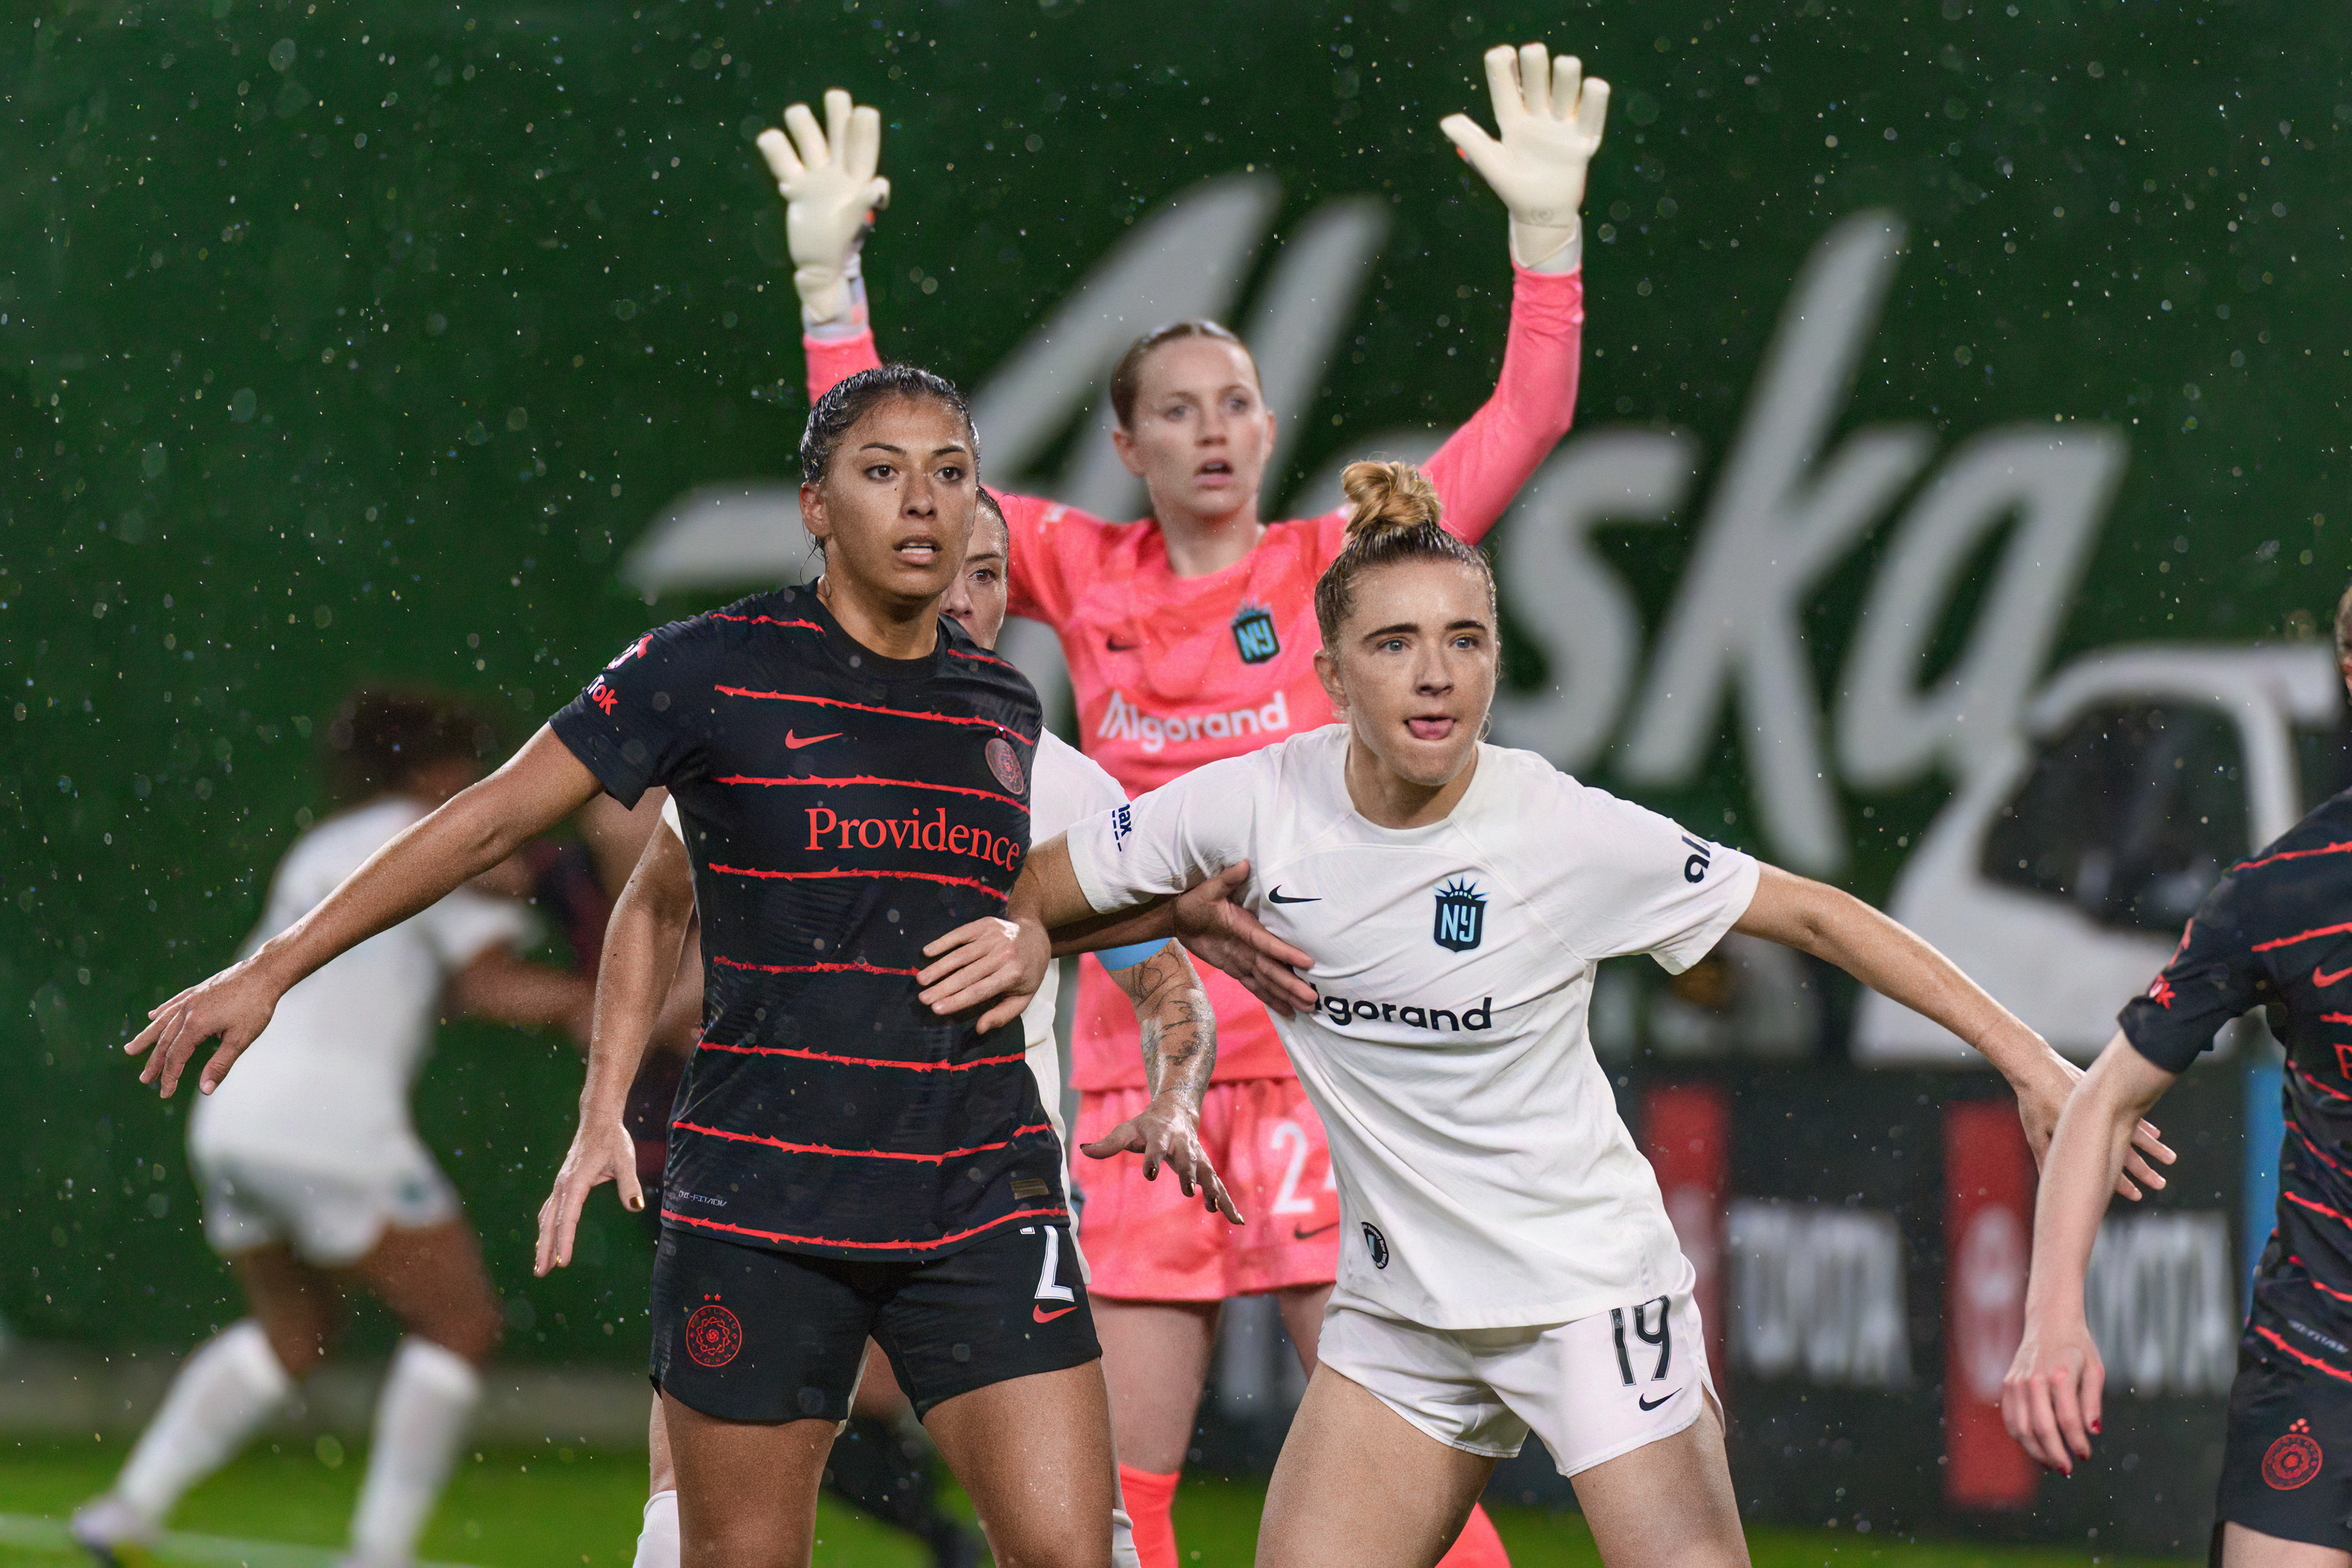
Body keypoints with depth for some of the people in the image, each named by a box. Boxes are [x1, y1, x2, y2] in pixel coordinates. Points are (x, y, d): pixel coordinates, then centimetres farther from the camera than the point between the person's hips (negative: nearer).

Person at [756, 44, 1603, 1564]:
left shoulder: (1339, 567, 3)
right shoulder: (1087, 578, 9)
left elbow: (1526, 420, -3)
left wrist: (1548, 225, -13)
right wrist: (829, 265, 5)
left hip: (1326, 1063, -3)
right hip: (1135, 1072, 3)